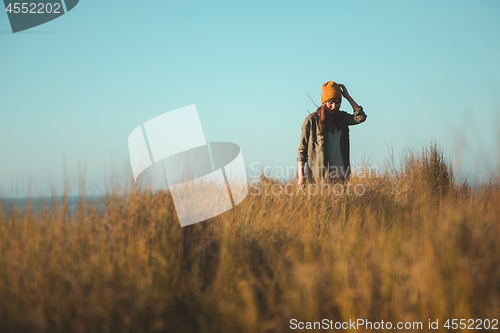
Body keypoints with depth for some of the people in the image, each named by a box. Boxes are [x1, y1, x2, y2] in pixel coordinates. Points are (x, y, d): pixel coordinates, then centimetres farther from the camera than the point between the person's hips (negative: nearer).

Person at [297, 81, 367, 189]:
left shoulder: (341, 117, 12)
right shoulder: (311, 120, -1)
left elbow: (360, 117, -3)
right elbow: (302, 149, 0)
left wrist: (347, 96, 3)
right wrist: (301, 176, -7)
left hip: (341, 173, 4)